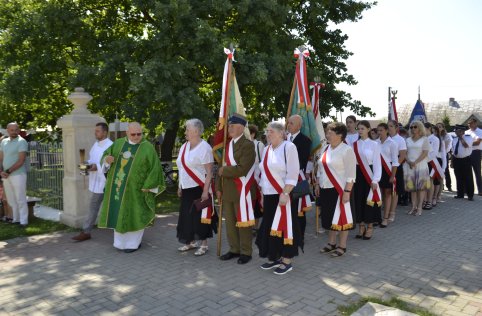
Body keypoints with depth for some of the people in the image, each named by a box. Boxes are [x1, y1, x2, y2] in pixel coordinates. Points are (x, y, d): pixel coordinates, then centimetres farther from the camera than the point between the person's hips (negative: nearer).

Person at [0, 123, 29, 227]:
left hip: (18, 175, -6)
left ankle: (23, 221, 3)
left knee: (21, 199, -2)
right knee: (11, 200, 11)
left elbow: (21, 161, -15)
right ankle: (16, 219, 19)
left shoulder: (21, 142, -8)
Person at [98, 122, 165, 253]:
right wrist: (107, 159, -16)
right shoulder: (118, 143, 6)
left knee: (134, 214, 2)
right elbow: (105, 155, 8)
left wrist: (147, 186, -11)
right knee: (119, 213, 11)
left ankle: (134, 243, 18)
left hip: (134, 188, -5)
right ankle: (121, 241, 26)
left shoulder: (148, 148, -8)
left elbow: (155, 167, -9)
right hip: (117, 185, 5)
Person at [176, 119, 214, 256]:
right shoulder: (184, 146, 10)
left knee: (200, 216, -1)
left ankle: (204, 244, 15)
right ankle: (191, 242, 27)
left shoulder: (204, 148, -13)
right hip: (187, 188, 7)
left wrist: (205, 191, -20)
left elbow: (209, 172, -16)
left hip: (199, 188, -7)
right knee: (187, 215, 11)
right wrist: (180, 186, 15)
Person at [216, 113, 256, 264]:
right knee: (230, 222, 14)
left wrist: (224, 171, -11)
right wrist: (219, 187, 10)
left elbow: (242, 169, -23)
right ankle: (234, 249, 27)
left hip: (242, 191, -7)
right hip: (227, 191, 7)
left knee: (243, 222, 3)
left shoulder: (248, 145, -13)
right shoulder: (228, 144, 12)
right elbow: (222, 167, 14)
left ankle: (246, 252, 17)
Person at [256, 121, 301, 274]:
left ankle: (287, 261, 9)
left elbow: (292, 174, -15)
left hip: (282, 195, -7)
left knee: (283, 226, -2)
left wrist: (285, 193, -21)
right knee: (270, 227, 10)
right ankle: (274, 257, 23)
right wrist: (262, 195, 16)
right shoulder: (267, 150, 13)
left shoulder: (289, 147, -8)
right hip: (269, 195, 7)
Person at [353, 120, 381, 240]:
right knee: (358, 200, 7)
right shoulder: (354, 144, 6)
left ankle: (370, 227, 14)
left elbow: (377, 163, -6)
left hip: (369, 175, -3)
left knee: (369, 200, 1)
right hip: (357, 174, 4)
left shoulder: (374, 144, -4)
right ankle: (361, 226, 20)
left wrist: (375, 180, -11)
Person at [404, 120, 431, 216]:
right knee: (412, 187, 3)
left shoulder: (424, 139, 3)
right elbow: (405, 153, 8)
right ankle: (414, 207, 8)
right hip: (409, 166, 4)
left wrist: (415, 162, -17)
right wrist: (409, 162, -11)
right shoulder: (408, 140, 15)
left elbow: (425, 153, -6)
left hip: (421, 166, -3)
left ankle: (419, 207, 1)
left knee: (421, 186, -3)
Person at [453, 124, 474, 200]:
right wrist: (452, 161, 13)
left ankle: (470, 195, 7)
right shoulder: (455, 139, 11)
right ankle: (460, 194, 21)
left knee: (468, 178, -1)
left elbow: (466, 145, -25)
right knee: (459, 178, 11)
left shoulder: (468, 137, -6)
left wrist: (461, 137, -20)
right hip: (456, 160, 5)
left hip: (466, 160, -5)